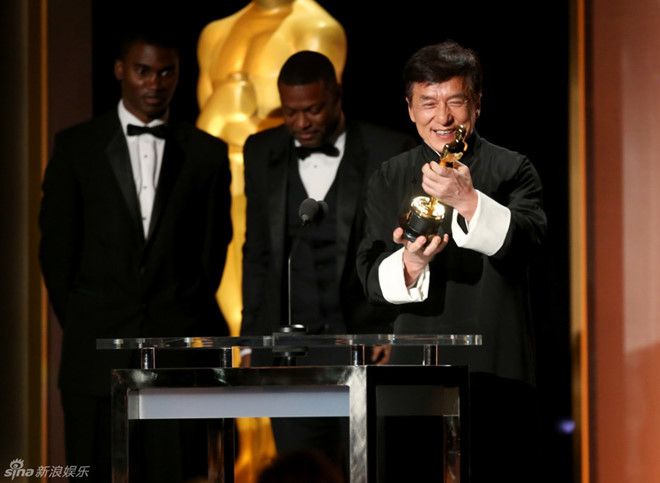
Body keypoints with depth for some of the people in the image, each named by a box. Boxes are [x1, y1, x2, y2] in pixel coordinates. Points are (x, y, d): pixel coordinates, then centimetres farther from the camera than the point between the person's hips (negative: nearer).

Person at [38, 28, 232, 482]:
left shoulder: (207, 152, 9)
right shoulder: (76, 146, 6)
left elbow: (214, 244, 12)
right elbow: (56, 244, 7)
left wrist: (191, 320, 6)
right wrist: (78, 324, 4)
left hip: (179, 343, 0)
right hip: (97, 353, 0)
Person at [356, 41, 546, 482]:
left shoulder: (512, 171, 4)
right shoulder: (390, 178, 12)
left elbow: (525, 241, -15)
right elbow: (371, 276, 5)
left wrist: (468, 201, -31)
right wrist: (411, 263, -17)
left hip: (498, 370, -2)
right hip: (417, 369, 2)